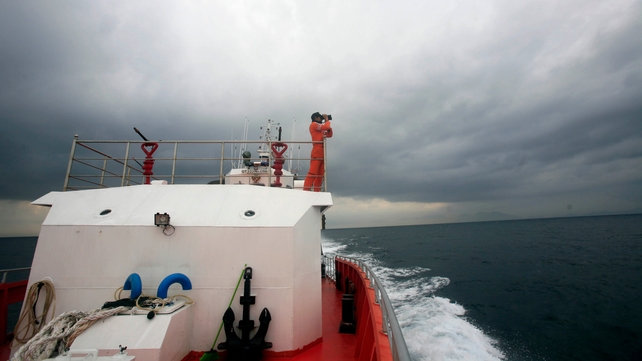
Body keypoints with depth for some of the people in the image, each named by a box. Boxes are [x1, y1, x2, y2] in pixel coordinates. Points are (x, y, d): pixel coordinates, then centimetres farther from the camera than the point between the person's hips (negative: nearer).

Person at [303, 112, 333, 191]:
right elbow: (326, 126, -11)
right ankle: (306, 191, -21)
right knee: (313, 172, -17)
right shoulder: (314, 124, 1)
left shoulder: (321, 129, 28)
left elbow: (329, 134, 25)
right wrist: (327, 120, 8)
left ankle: (316, 191, 5)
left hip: (322, 153, 9)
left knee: (320, 174, 4)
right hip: (317, 152, -9)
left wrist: (328, 122, 20)